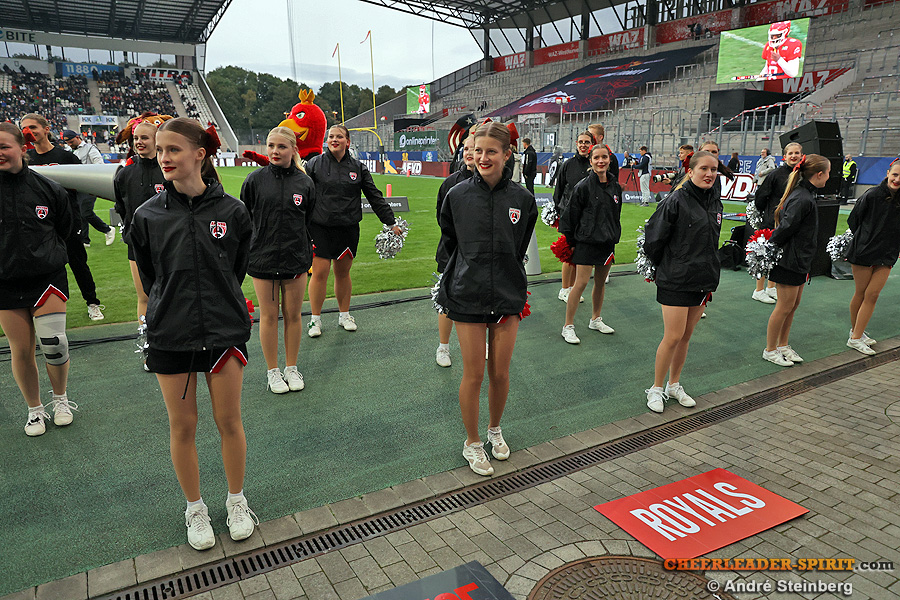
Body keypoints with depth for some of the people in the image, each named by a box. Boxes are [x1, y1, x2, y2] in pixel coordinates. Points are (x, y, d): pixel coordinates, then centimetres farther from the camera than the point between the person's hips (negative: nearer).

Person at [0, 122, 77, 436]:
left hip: (48, 277, -1)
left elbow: (65, 226, 13)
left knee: (53, 342, -10)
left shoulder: (47, 187, -3)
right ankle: (35, 409, 26)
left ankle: (61, 398, 17)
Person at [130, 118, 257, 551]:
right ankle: (195, 509, 31)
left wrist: (220, 305, 9)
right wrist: (169, 308, 7)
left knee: (229, 421, 9)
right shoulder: (148, 215, -3)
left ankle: (237, 501, 31)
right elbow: (147, 275, 9)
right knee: (182, 426, 10)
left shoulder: (231, 211, -6)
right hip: (170, 336, 1)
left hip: (225, 331, -1)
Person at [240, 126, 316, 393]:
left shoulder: (305, 182, 1)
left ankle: (291, 368, 25)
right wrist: (246, 251, 3)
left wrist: (306, 254, 8)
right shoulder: (255, 179, -3)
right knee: (269, 316, 7)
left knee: (293, 314, 9)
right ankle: (273, 371, 22)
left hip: (296, 258, 1)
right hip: (262, 258, -1)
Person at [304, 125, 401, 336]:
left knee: (343, 273, 10)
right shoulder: (315, 164, 2)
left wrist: (391, 222, 9)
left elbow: (375, 197, 10)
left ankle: (344, 315, 26)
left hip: (348, 229, 2)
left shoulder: (358, 168, 8)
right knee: (319, 273, -3)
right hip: (320, 228, -2)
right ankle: (315, 319, 11)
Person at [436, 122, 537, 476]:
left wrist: (511, 281, 10)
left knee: (500, 372, 10)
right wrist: (470, 273, 7)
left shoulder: (521, 199, -2)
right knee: (474, 374, 5)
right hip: (467, 296, -1)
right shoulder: (458, 195, -5)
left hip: (508, 295, 2)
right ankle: (472, 443, 26)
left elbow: (520, 249, 10)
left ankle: (495, 429, 38)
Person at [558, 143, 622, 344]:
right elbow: (572, 215, -6)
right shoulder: (583, 186, -9)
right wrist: (571, 242, -4)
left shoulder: (615, 187, 8)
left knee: (601, 283, 14)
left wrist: (614, 237, 16)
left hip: (607, 242, 6)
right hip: (587, 242, -6)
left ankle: (595, 319, 31)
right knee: (580, 283, -9)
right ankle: (568, 326, 0)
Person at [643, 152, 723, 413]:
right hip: (676, 282, -6)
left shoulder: (715, 203, 10)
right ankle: (656, 389, 12)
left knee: (686, 337, 13)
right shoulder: (676, 201, -13)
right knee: (673, 337, -5)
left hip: (702, 281, 7)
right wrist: (665, 268, 1)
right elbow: (654, 238, -10)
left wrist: (710, 273, 16)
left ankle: (674, 385, 28)